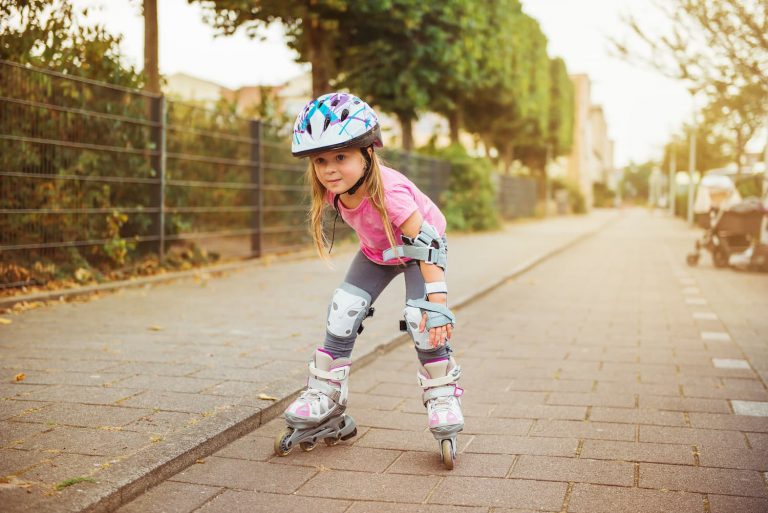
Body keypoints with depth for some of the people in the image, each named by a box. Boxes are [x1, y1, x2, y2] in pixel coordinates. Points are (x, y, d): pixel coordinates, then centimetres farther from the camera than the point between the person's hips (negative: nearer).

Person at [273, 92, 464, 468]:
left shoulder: (389, 191, -41)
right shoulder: (333, 191, -21)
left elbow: (427, 245, -38)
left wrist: (437, 303, -40)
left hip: (419, 247, -6)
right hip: (377, 251, 6)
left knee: (423, 324, -23)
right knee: (341, 316, -4)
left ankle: (443, 402, -5)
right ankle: (323, 406, 7)